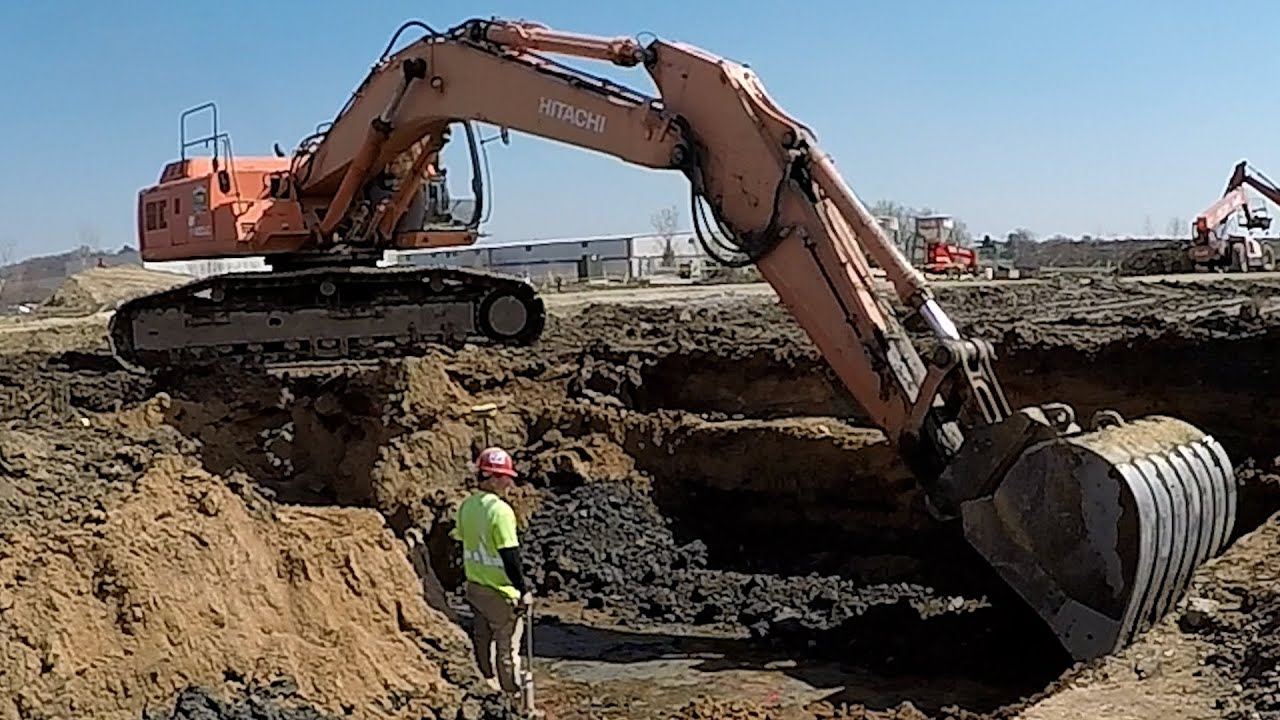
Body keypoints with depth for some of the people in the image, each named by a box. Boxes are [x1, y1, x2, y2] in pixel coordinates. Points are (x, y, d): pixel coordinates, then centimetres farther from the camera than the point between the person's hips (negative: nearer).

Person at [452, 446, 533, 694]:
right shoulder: (501, 510, -24)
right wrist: (524, 590, -14)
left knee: (482, 641, 21)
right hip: (501, 593, -7)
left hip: (474, 587, 7)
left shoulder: (466, 506, 0)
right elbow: (510, 557, -23)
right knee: (508, 650, 7)